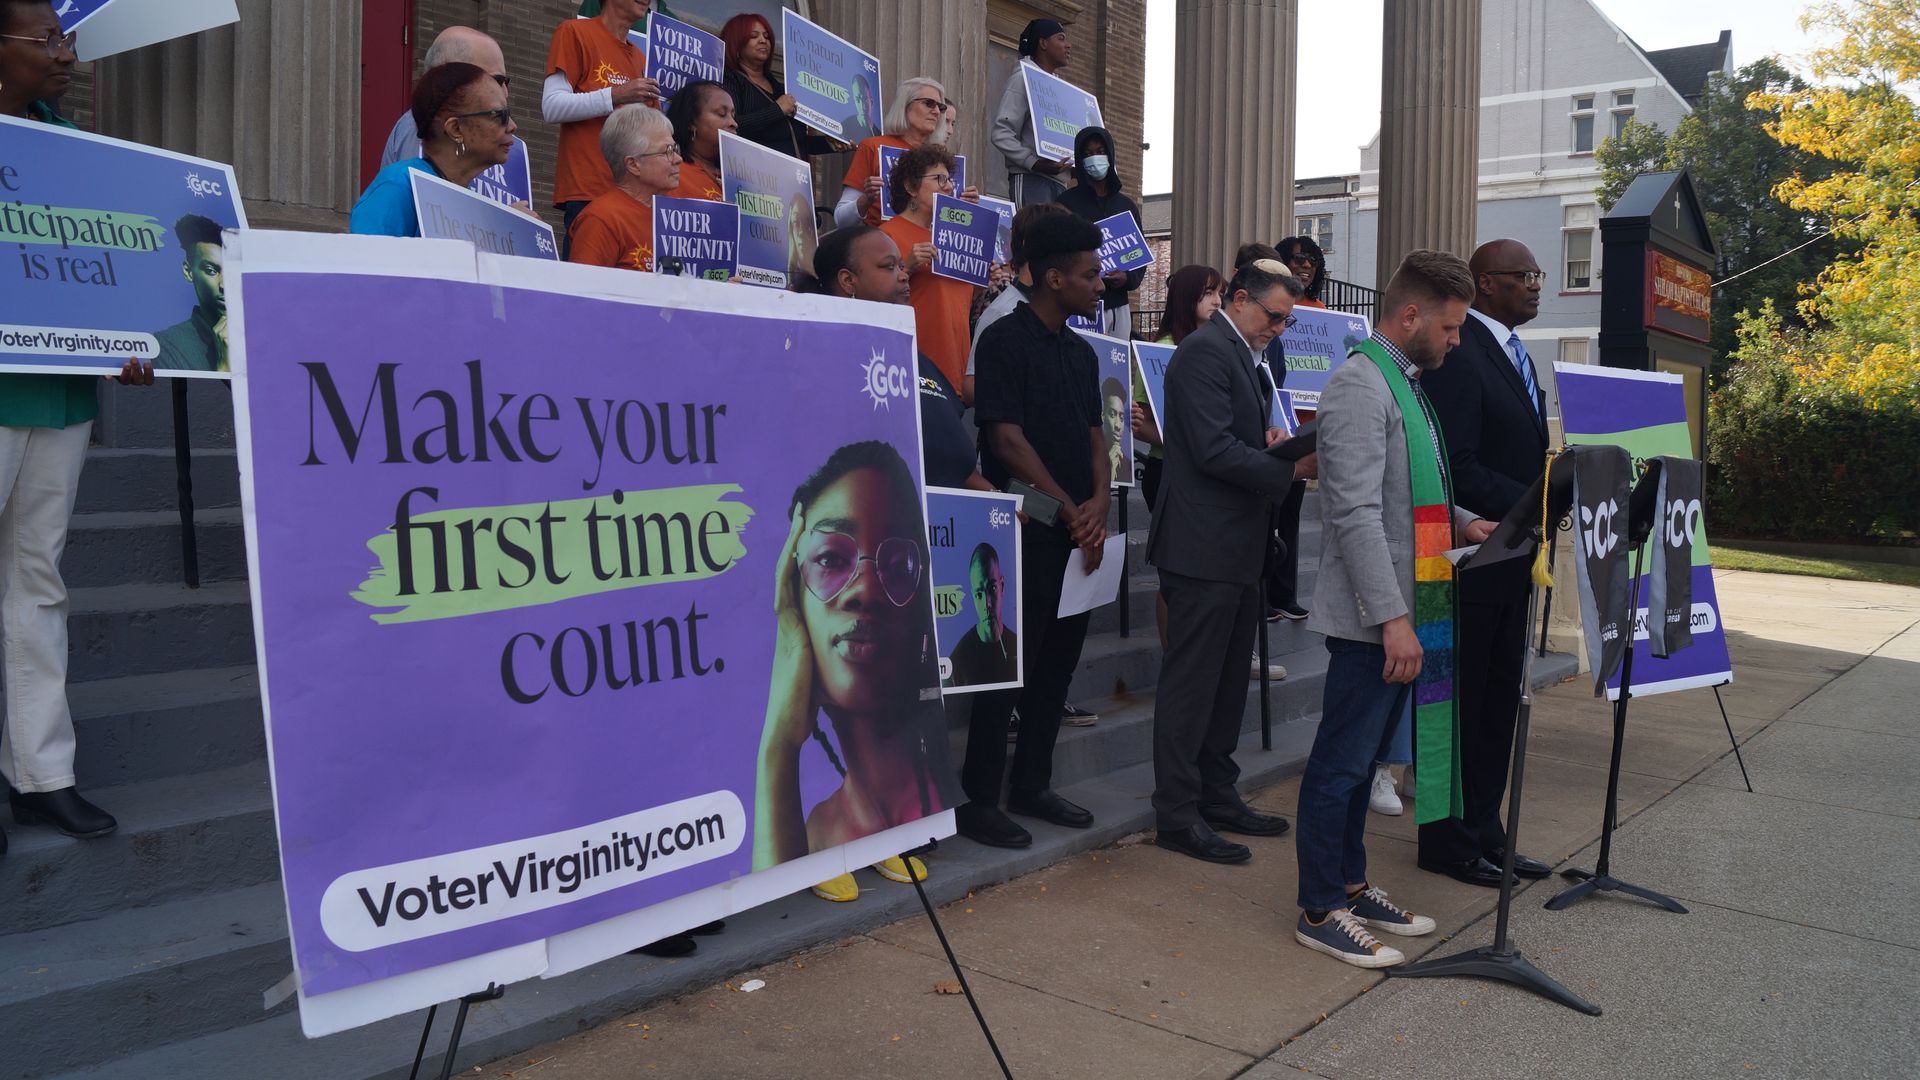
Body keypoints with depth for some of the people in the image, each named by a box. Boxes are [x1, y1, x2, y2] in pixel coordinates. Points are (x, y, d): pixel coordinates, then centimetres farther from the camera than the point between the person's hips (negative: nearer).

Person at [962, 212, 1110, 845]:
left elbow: (1094, 436, 14)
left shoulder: (1081, 352, 15)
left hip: (1077, 536, 8)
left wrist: (1098, 503, -5)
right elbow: (1007, 440, -15)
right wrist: (1071, 511, -12)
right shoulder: (1005, 341, -9)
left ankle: (1032, 786, 24)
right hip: (1026, 533, -7)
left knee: (1057, 667, 12)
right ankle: (979, 802, 7)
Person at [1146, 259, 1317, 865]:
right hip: (1204, 546, -10)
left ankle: (1217, 796, 27)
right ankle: (1177, 815, 5)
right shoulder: (1205, 352, -13)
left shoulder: (1243, 358, 18)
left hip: (1236, 547, 10)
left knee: (1227, 680, 16)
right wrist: (1292, 468, -20)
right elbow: (1214, 451, -22)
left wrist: (1269, 441, 4)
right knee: (1192, 683, -4)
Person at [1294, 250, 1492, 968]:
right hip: (1374, 616, -10)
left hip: (1405, 615, 10)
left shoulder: (1405, 384, 18)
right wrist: (1393, 618, -24)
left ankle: (1349, 886, 30)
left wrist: (1460, 523, 10)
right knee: (1341, 763, 0)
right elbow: (1356, 513, -22)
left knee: (1362, 759, 18)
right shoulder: (1360, 385, -14)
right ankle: (1318, 912, 10)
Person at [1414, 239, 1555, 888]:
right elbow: (1457, 468, -23)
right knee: (1458, 704, 2)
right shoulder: (1458, 355, -16)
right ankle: (1447, 842, 14)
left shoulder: (1512, 353, 16)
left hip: (1510, 559, 10)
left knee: (1497, 705, 15)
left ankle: (1483, 832, 27)